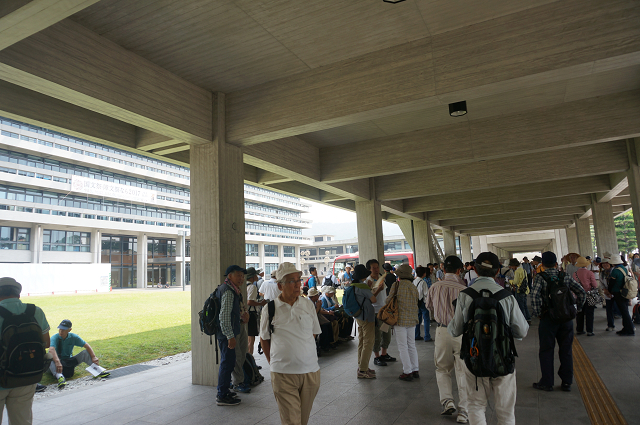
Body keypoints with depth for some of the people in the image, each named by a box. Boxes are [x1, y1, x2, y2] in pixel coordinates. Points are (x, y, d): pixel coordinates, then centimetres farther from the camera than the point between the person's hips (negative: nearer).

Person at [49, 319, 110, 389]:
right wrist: (57, 362, -55)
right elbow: (51, 350, -36)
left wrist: (93, 357, -21)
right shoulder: (54, 338, -15)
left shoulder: (73, 337, -4)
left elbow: (86, 346, -6)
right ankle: (60, 377, -61)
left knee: (85, 352, -17)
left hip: (69, 361, 3)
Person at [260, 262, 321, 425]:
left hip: (310, 371, 3)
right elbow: (264, 339, 7)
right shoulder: (270, 308, -3)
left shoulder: (308, 305, 4)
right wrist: (273, 362, 4)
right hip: (283, 374, -3)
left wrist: (306, 353, 10)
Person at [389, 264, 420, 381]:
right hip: (412, 320, 6)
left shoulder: (396, 286, -10)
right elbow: (417, 303, 14)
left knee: (403, 346, 1)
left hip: (400, 320, -6)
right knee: (412, 345, 15)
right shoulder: (414, 287, 5)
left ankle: (407, 372, 3)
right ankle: (415, 370, 21)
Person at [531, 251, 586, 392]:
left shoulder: (540, 277, -8)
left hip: (548, 318, -3)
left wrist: (538, 313, -10)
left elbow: (535, 295, -22)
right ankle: (567, 383, 22)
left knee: (546, 351, 7)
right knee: (566, 351, 14)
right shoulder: (565, 277, 3)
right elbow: (582, 292, 0)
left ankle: (547, 383, 16)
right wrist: (577, 309, 9)